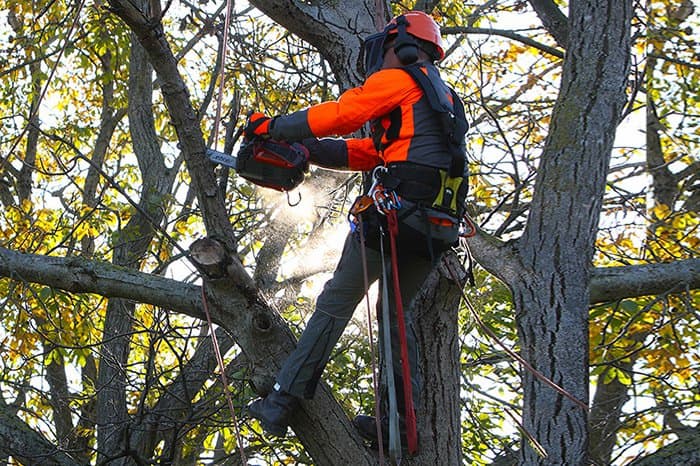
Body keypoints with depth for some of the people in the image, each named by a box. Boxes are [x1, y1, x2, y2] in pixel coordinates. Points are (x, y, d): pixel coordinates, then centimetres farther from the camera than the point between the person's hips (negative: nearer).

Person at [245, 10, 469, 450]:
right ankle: (402, 418, 10)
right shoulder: (445, 101, 31)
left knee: (337, 303, -4)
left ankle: (284, 402, -7)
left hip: (398, 208, -8)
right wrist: (304, 150, 21)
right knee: (398, 311, 18)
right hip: (440, 226, 8)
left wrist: (273, 127, 7)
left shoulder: (399, 79, 5)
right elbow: (367, 151, 26)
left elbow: (339, 114, -4)